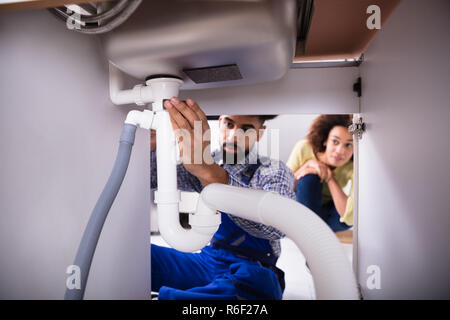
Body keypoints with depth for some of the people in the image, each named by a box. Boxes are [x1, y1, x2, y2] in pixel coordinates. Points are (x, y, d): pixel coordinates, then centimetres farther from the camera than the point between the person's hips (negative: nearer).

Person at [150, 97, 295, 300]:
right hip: (207, 260, 3)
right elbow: (153, 176, -1)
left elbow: (277, 224, -31)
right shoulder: (206, 163, 5)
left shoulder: (275, 172, -9)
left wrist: (209, 172, -45)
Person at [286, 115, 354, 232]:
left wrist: (330, 178, -35)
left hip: (326, 213, 1)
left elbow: (349, 218, -33)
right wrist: (307, 165, -33)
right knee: (309, 177, -31)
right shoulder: (304, 148, -25)